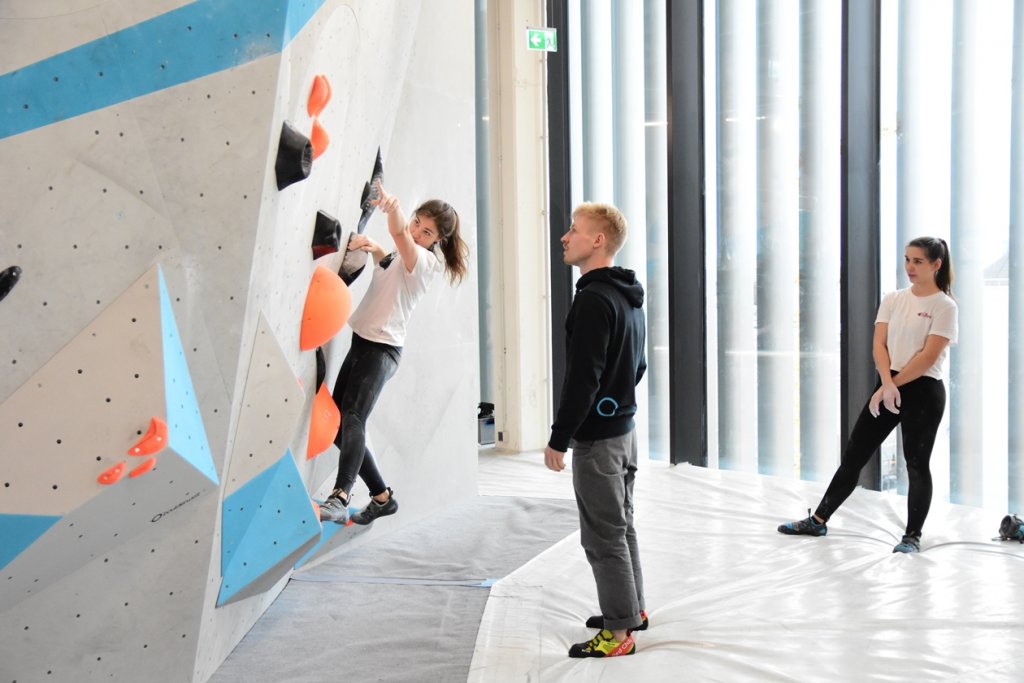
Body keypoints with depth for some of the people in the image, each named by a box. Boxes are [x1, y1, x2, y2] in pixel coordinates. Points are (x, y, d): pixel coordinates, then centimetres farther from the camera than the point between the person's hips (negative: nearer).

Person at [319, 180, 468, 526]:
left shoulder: (425, 261, -12)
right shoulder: (402, 254, 13)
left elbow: (400, 235, -33)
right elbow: (389, 264, 34)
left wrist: (393, 206, -54)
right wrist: (373, 249, 10)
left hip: (382, 349, -10)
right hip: (362, 342, 10)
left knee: (352, 420, -27)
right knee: (338, 427, 8)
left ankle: (338, 500, -40)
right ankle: (382, 496, 17)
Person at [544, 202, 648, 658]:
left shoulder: (593, 300, -20)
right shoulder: (628, 298, 11)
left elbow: (582, 378, -23)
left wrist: (559, 439, -17)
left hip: (597, 437, -10)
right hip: (624, 426, 10)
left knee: (603, 535, -2)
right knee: (621, 526, 19)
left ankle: (619, 631, 6)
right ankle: (632, 609, 31)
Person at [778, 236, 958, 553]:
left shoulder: (944, 306, -7)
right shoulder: (892, 299, 9)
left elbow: (928, 357, -13)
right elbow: (879, 345, 0)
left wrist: (894, 385, -11)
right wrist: (887, 384, -15)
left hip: (924, 392, -5)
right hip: (887, 387, 6)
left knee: (917, 465, 1)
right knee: (853, 455, 8)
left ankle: (912, 536, 13)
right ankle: (819, 520, 16)